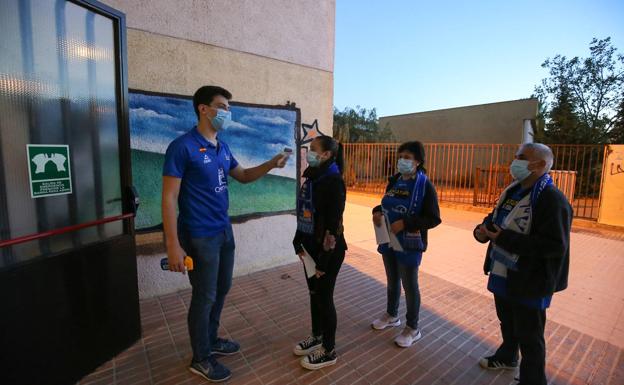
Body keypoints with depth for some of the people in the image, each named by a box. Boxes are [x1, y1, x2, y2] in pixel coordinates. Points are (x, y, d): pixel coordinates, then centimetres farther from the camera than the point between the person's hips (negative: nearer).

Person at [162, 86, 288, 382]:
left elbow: (243, 176, 18)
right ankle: (201, 359, 30)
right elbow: (169, 198, -17)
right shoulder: (183, 147, -16)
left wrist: (271, 164, 2)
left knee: (222, 288, 20)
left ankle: (211, 340, 42)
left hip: (225, 230, 8)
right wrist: (173, 245, -20)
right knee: (204, 296, 7)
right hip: (200, 236, -8)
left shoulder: (222, 147, 7)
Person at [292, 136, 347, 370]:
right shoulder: (311, 177, 7)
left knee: (324, 297, 6)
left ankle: (329, 351, 28)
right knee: (314, 293, 21)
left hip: (328, 251, -8)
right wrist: (299, 243, 5)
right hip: (310, 246, 8)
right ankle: (317, 337, 43)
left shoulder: (334, 182, -19)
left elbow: (334, 223, -21)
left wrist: (324, 261, -19)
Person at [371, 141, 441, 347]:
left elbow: (433, 219, -16)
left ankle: (413, 329, 29)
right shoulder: (394, 181, 5)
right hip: (389, 241, 6)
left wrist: (405, 223, -26)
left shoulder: (425, 185, -14)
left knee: (410, 286, 9)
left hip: (409, 245, -6)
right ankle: (392, 315, 44)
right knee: (392, 281, 22)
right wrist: (378, 212, -7)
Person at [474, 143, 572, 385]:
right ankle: (507, 357, 51)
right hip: (503, 274, 8)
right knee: (506, 322, 28)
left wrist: (505, 239, -31)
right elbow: (496, 218, 15)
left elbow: (555, 246, -27)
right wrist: (482, 230, -7)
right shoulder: (513, 191, 6)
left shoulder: (552, 199, -21)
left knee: (528, 336, 10)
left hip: (529, 282, -8)